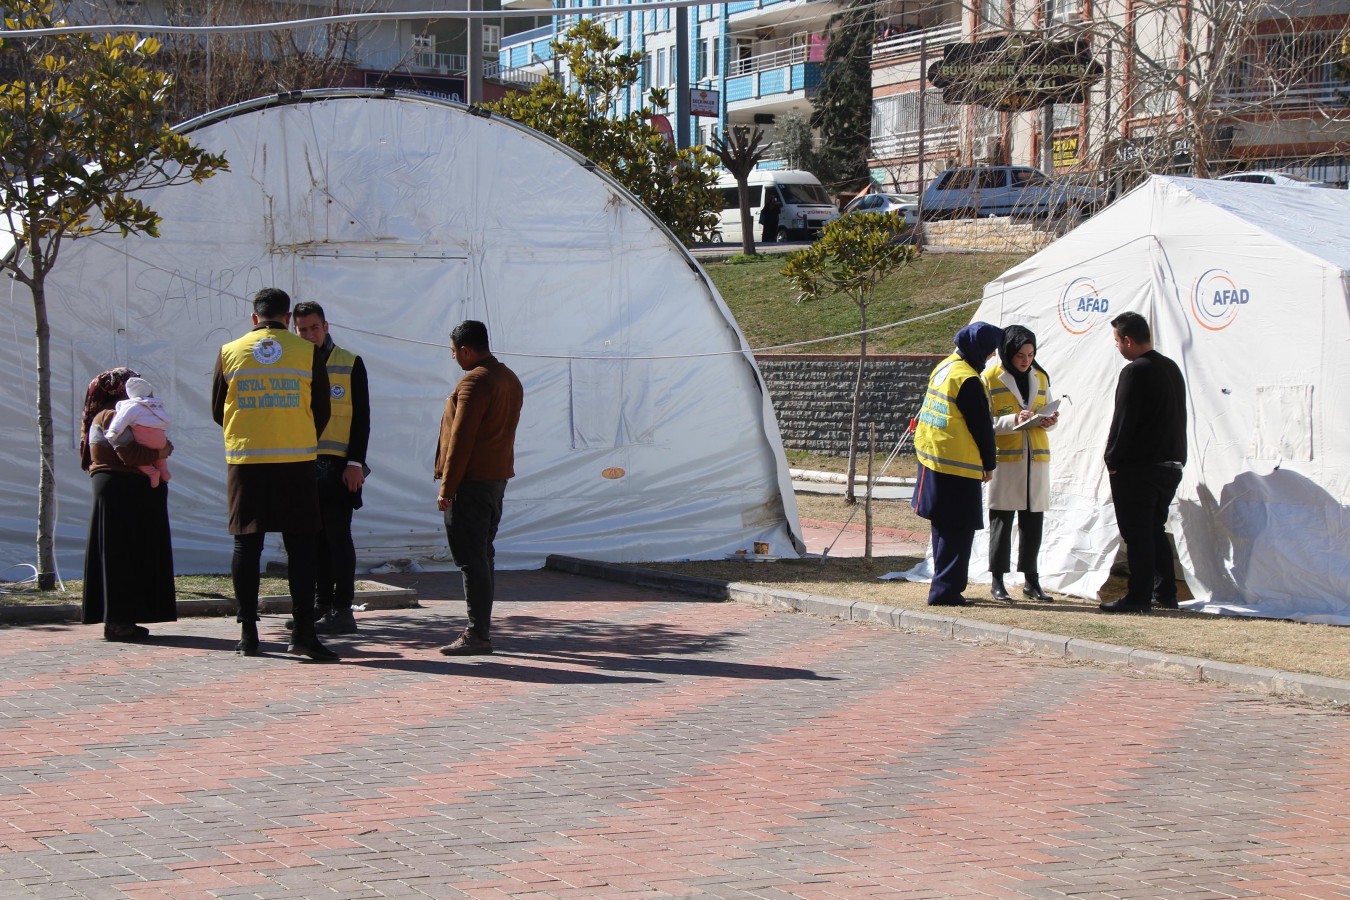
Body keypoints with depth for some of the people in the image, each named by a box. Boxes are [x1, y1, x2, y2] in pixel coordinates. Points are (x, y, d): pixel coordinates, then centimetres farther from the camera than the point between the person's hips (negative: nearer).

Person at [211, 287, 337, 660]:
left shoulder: (229, 353, 3)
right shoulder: (308, 353, 0)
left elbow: (217, 412, 11)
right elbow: (321, 412, 6)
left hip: (244, 461, 1)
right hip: (296, 461, -1)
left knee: (246, 544, 6)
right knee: (300, 545, 2)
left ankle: (248, 632, 6)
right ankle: (303, 631, -6)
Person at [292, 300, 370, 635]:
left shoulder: (351, 364, 2)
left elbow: (361, 418, 0)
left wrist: (355, 462, -8)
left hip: (338, 466, -4)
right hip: (303, 464, 4)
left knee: (338, 535, -6)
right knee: (314, 536, 5)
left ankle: (342, 608, -2)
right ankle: (321, 604, 12)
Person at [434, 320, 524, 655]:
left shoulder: (474, 382, -15)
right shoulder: (511, 380, 14)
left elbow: (460, 439, -18)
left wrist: (447, 488, -16)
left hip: (471, 480, -9)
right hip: (499, 476, 10)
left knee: (471, 557, -8)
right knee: (483, 553, 15)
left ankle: (477, 634, -10)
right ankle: (482, 628, 19)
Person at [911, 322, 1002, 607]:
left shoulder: (944, 367, 10)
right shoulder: (968, 380, -18)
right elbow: (982, 426, -13)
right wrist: (989, 463, -2)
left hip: (931, 456, 10)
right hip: (957, 465, -10)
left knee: (944, 526, 17)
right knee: (959, 529, -4)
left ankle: (944, 585, 23)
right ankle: (945, 589, -5)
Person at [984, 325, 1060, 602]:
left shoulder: (1040, 377, 12)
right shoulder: (990, 378, -3)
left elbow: (1049, 411, 20)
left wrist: (1050, 420, -3)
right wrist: (1013, 420, -22)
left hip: (1036, 457, 4)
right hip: (1004, 457, -4)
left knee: (1034, 520, 6)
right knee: (1002, 520, 0)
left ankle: (1031, 580, 13)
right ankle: (997, 581, 7)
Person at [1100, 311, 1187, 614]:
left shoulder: (1135, 372, -16)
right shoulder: (1172, 369, 12)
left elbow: (1123, 420, -17)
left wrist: (1113, 460, -8)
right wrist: (1174, 457, 19)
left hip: (1137, 467, -9)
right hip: (1171, 464, 9)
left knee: (1136, 533, -4)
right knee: (1155, 530, 17)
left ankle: (1139, 596, -4)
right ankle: (1165, 593, 19)